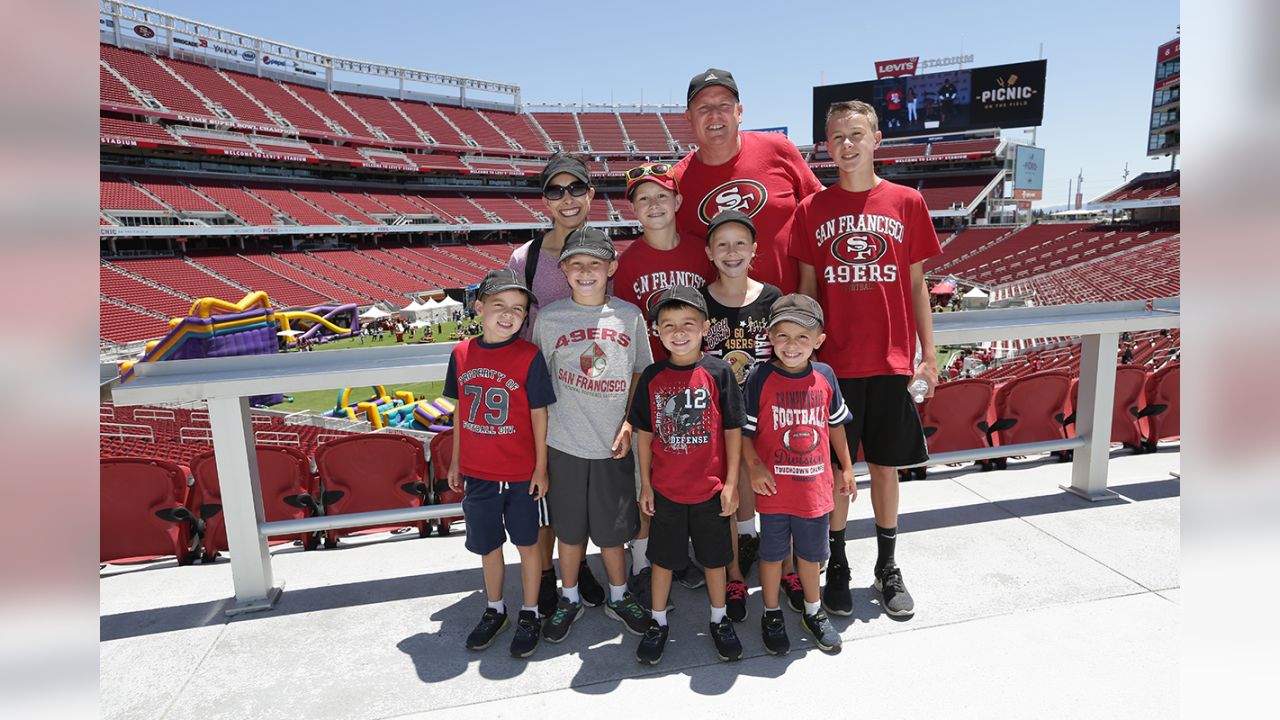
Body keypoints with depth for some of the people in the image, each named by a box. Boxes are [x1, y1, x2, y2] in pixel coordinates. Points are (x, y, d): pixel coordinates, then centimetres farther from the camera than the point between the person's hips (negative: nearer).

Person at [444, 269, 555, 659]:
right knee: (487, 545, 18)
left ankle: (529, 614, 30)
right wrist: (455, 462, 11)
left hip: (521, 474, -3)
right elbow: (461, 412, 7)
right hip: (477, 473, 4)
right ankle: (494, 609, 38)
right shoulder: (462, 354, -2)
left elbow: (538, 415, -8)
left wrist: (541, 468, -7)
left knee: (527, 543, 12)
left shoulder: (530, 356, -13)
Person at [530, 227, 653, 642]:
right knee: (569, 528, 14)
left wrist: (629, 423, -5)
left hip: (613, 445, 0)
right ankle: (570, 599, 36)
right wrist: (536, 440, 1)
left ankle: (618, 597, 36)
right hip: (564, 444, 0)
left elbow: (641, 374, 6)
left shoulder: (629, 316, -1)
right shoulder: (549, 318, -2)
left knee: (613, 528, 13)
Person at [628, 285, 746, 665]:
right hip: (665, 490, 1)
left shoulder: (718, 371, -9)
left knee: (714, 557, 16)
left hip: (710, 489, -1)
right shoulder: (652, 377, -4)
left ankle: (719, 619, 37)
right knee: (663, 558, 15)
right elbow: (644, 434, 3)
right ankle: (658, 623, 34)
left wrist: (731, 483, -6)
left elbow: (733, 430, -5)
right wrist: (645, 485, 3)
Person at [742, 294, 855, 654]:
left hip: (814, 485, 3)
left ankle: (813, 612, 42)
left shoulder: (825, 376, -3)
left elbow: (836, 424, 10)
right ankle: (772, 615, 35)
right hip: (774, 488, -3)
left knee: (810, 552, 20)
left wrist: (847, 468, 14)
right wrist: (754, 467, -21)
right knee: (772, 552, 14)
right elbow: (743, 430, -9)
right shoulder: (760, 378, -13)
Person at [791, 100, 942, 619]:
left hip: (892, 361, 1)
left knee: (885, 465, 11)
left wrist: (928, 354, 3)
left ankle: (887, 569, 29)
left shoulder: (907, 202, 3)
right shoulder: (812, 210, 2)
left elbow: (916, 284, 6)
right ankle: (836, 567, 26)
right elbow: (807, 288, 4)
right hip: (833, 361, 0)